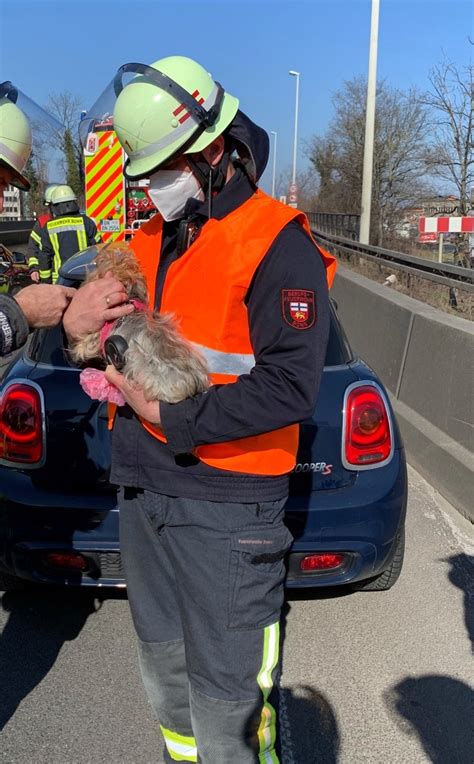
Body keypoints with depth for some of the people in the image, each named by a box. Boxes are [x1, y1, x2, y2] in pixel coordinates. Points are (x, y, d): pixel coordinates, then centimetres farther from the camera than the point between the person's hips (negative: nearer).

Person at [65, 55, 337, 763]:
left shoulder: (277, 245, -12)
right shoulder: (151, 239, 12)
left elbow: (289, 388, -19)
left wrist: (171, 418, -19)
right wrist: (83, 326, -6)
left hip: (225, 505, -7)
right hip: (142, 491, 7)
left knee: (227, 694, 4)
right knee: (164, 667, 21)